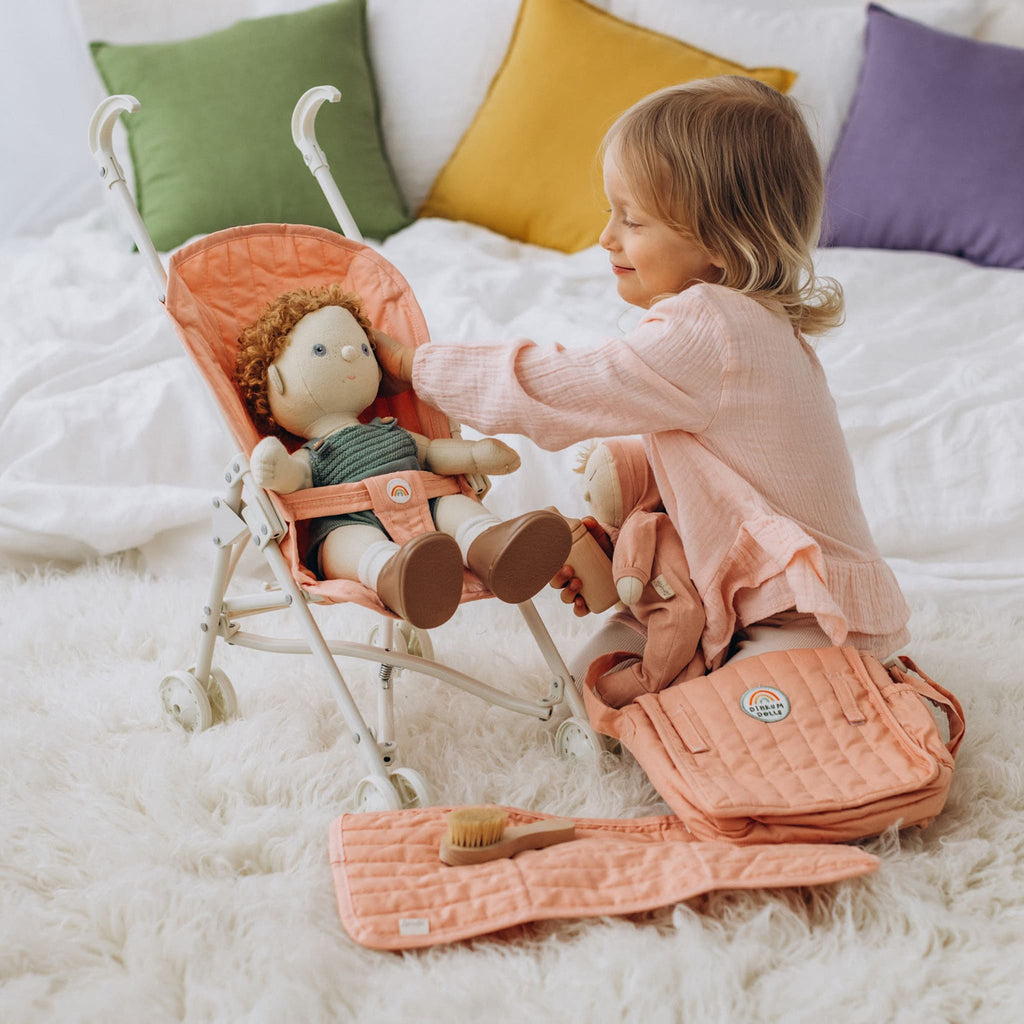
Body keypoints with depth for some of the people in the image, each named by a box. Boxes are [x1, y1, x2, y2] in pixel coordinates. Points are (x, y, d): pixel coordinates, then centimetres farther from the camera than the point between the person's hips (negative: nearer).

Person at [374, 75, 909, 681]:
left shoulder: (706, 331, -26)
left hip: (813, 621, -9)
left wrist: (415, 365, -11)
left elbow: (554, 391, -21)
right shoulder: (747, 322, 7)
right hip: (743, 597, 9)